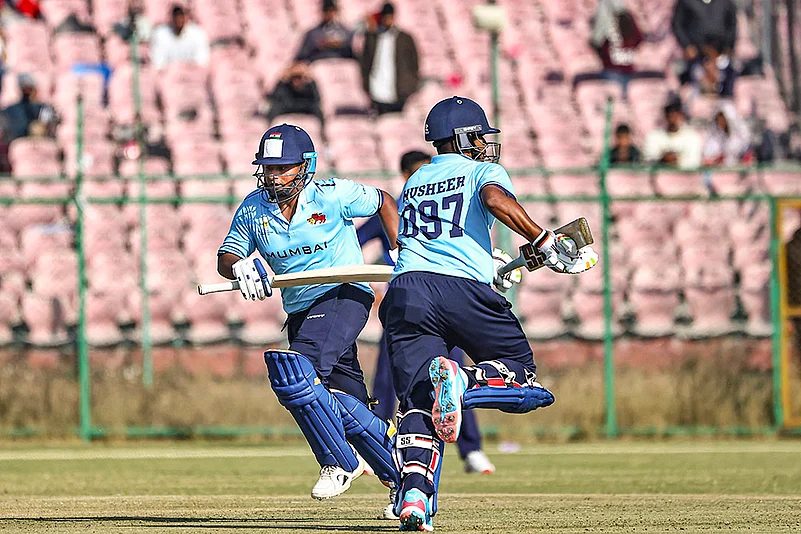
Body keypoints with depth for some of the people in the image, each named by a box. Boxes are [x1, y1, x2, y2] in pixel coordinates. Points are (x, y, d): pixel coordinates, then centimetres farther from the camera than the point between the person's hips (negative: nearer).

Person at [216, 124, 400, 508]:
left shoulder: (332, 195, -9)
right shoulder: (253, 208, 2)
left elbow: (384, 203, 6)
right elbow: (225, 259, 4)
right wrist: (240, 267, -19)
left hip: (345, 294, -6)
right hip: (300, 313, 6)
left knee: (294, 372, -26)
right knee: (345, 407, 1)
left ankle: (339, 463, -12)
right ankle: (401, 476, 20)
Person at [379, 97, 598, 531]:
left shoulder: (413, 184, 32)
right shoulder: (483, 171, 14)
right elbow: (495, 200, -10)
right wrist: (544, 243, -10)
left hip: (405, 289, 4)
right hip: (464, 291, -4)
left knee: (418, 401, -4)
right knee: (521, 374, 10)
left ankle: (414, 489, -31)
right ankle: (462, 381, -24)